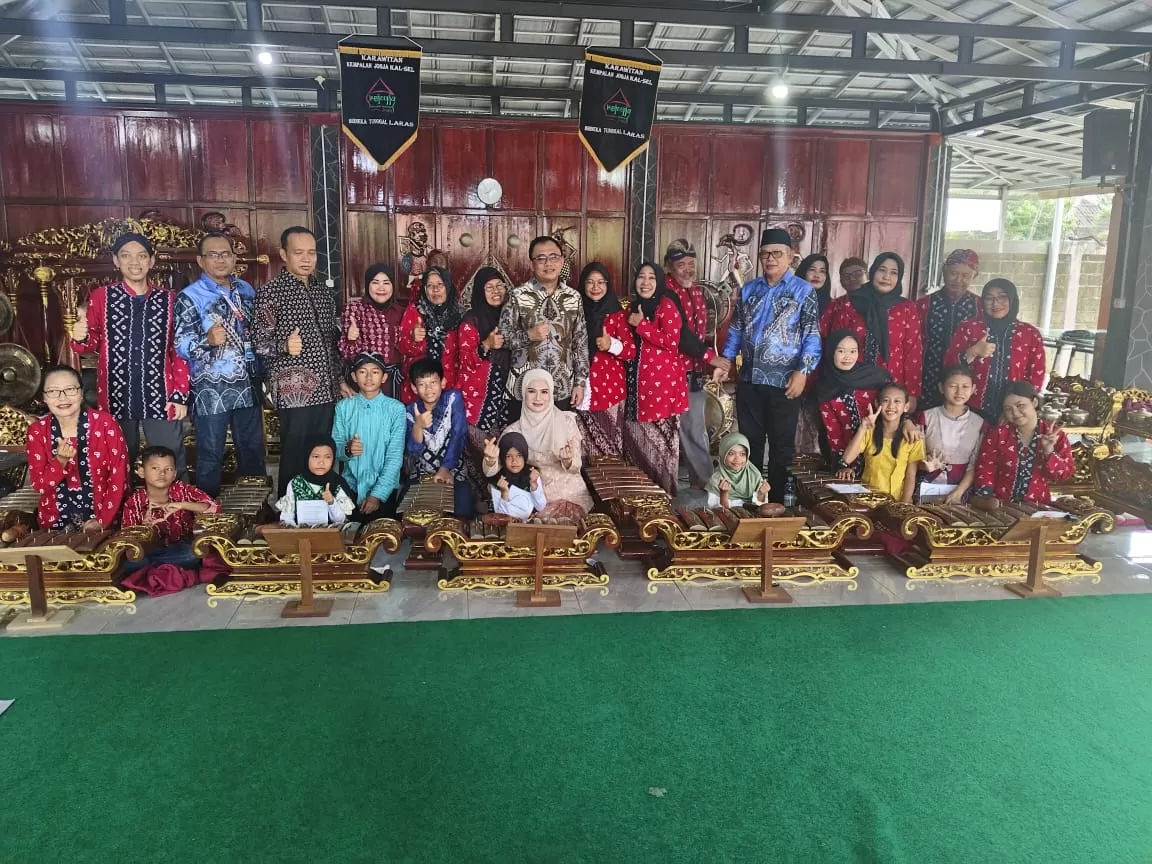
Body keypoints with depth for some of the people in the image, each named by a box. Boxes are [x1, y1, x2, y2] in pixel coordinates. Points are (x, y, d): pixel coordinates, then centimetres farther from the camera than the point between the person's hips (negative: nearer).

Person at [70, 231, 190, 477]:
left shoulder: (168, 299, 3)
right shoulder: (101, 297, 3)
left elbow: (179, 350, 4)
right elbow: (92, 345, 7)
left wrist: (180, 394, -2)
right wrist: (81, 338, -17)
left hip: (161, 398, 0)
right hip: (116, 398, 1)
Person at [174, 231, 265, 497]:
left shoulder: (245, 289, 10)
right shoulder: (189, 296, -7)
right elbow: (181, 346, -14)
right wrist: (208, 340, -33)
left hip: (247, 385, 5)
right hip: (211, 390, -5)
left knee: (253, 450, 14)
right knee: (211, 456, 3)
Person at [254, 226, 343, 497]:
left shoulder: (324, 291, 15)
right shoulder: (270, 292, -4)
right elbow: (260, 342, -8)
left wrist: (340, 379, 15)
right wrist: (284, 345, -28)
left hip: (326, 389, 6)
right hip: (294, 391, -6)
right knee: (295, 457, 0)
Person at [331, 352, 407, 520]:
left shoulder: (396, 409, -5)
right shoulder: (344, 407, 3)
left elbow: (395, 457, -9)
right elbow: (334, 447, 3)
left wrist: (378, 495, -16)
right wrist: (347, 449, -21)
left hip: (384, 487, -1)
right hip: (351, 485, 2)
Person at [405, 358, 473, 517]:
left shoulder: (454, 398, -9)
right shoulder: (411, 411, -2)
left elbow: (459, 435, -16)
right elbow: (414, 452, -11)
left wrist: (445, 468, -23)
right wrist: (418, 426, -29)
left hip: (452, 470, -2)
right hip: (421, 473, 2)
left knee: (463, 510, -26)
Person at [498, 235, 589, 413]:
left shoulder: (573, 297, 4)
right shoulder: (518, 296, -5)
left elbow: (581, 342, 7)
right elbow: (502, 336, -4)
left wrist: (580, 382, 3)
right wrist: (529, 335, -21)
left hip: (563, 389, 3)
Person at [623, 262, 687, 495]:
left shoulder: (666, 305, -8)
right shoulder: (636, 306, 15)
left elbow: (672, 341, -19)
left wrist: (641, 325, -15)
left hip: (663, 380, -7)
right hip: (639, 380, 7)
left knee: (660, 437, -2)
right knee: (638, 435, 9)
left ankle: (663, 489, 10)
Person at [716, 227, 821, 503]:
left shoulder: (803, 291, -2)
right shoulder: (748, 289, 11)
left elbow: (812, 336, -7)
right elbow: (736, 330, 16)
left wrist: (803, 371, -18)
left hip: (784, 381, -4)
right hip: (749, 379, 4)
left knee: (781, 445, 4)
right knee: (749, 441, 12)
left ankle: (777, 502, 14)